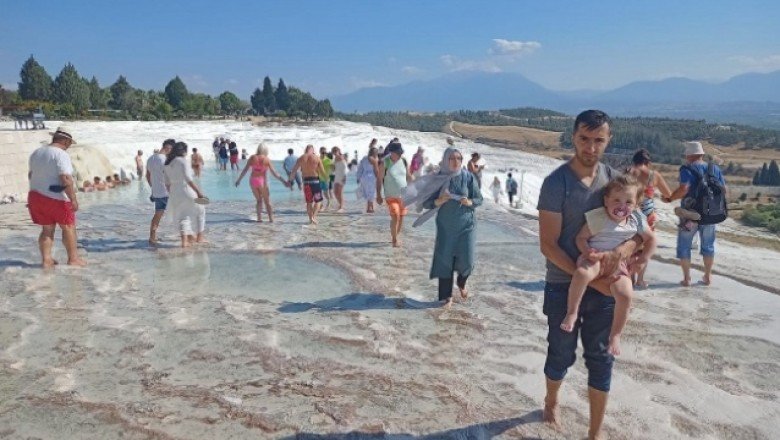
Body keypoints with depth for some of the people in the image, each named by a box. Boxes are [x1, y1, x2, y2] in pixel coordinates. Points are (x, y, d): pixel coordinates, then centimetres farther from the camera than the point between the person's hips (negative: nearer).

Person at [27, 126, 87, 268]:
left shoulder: (36, 152, 10)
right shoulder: (61, 154, -17)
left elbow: (31, 174, 22)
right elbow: (66, 179, -26)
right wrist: (73, 199, -24)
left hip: (35, 196, 7)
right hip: (56, 198, -7)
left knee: (47, 229, 14)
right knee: (68, 227, 7)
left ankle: (46, 260, 12)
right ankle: (73, 258, 12)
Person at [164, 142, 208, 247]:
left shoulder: (167, 164, 9)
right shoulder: (183, 161, -13)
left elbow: (167, 183, 14)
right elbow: (189, 179, -23)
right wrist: (199, 192, -23)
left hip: (174, 193, 6)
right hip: (187, 191, -6)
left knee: (182, 217, 15)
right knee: (200, 211, 17)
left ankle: (184, 240, 4)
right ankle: (200, 237, 19)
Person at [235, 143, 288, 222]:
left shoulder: (252, 157, -1)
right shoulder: (266, 159, -7)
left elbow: (245, 170, 2)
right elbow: (274, 172, -7)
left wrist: (238, 180, 11)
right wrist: (283, 181, -1)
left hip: (253, 180, 3)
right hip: (262, 181, -3)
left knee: (258, 200, 18)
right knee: (267, 201, 10)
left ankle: (259, 218, 10)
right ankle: (271, 218, 6)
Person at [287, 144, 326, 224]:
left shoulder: (301, 158, 3)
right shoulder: (317, 158, -3)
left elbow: (294, 170, 6)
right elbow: (323, 172, -3)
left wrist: (289, 179, 17)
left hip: (306, 181, 3)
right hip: (315, 180, -3)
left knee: (309, 202, 14)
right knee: (318, 200, 8)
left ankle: (310, 219, 16)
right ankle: (314, 216, -8)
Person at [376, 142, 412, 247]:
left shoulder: (404, 161, 2)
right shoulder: (384, 163, -9)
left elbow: (408, 176, 14)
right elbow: (379, 179, -6)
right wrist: (378, 195, -9)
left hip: (403, 195, 4)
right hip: (391, 196, -4)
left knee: (401, 217, 8)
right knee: (395, 217, -15)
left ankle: (396, 237, 27)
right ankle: (394, 240, 0)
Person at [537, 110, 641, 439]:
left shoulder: (614, 179, 0)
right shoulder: (556, 182, -13)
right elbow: (548, 245, -15)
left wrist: (622, 251, -21)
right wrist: (588, 277, -20)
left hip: (605, 284, 3)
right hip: (564, 284, -3)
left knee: (601, 359, 9)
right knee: (561, 355, 13)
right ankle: (551, 402, 44)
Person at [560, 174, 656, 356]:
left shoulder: (637, 221, 2)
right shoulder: (597, 218, -10)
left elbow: (651, 239, 16)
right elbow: (581, 237, -7)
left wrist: (643, 259, 5)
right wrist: (587, 251, -25)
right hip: (594, 259, -3)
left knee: (625, 294, -23)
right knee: (582, 273, -39)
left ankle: (615, 335, -3)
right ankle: (571, 312, -20)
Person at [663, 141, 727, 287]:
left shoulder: (687, 169, -11)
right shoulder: (715, 168, 4)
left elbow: (684, 189, -24)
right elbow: (725, 190, 3)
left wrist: (669, 199, -11)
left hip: (690, 213, -4)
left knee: (684, 246, 8)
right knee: (708, 245, 18)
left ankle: (687, 278, 8)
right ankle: (708, 277, 24)